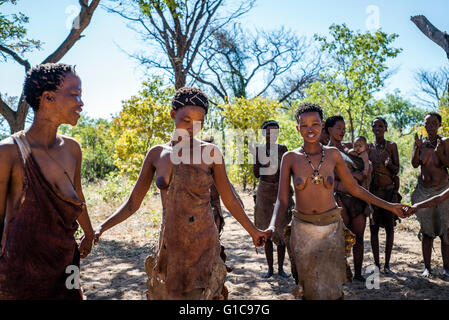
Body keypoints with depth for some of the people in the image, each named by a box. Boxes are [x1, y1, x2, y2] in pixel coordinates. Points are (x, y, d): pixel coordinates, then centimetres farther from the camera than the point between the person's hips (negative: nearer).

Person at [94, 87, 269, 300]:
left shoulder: (210, 152, -4)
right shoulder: (157, 154, 3)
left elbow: (229, 200, 6)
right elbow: (133, 203, 6)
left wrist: (253, 231, 12)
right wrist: (101, 228, -4)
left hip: (203, 247, -2)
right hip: (169, 247, 3)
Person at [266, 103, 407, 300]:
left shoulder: (333, 154, 0)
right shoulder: (290, 158, -5)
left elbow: (354, 188, 9)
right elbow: (282, 201, -8)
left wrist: (389, 206, 9)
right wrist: (273, 227, -26)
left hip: (332, 228, 1)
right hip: (303, 229, -1)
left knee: (332, 287, 6)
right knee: (309, 288, 9)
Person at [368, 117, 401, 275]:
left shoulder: (391, 146, 3)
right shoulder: (369, 146, 8)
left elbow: (397, 170, 1)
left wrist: (389, 164, -19)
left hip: (389, 190, -1)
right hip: (373, 190, 1)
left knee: (389, 227, 0)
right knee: (373, 227, 2)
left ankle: (387, 264, 8)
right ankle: (376, 263, 11)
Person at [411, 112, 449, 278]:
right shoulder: (420, 142, 3)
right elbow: (414, 164, -6)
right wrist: (418, 148, -21)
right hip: (424, 191, 2)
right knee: (426, 230, 6)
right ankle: (427, 267, 12)